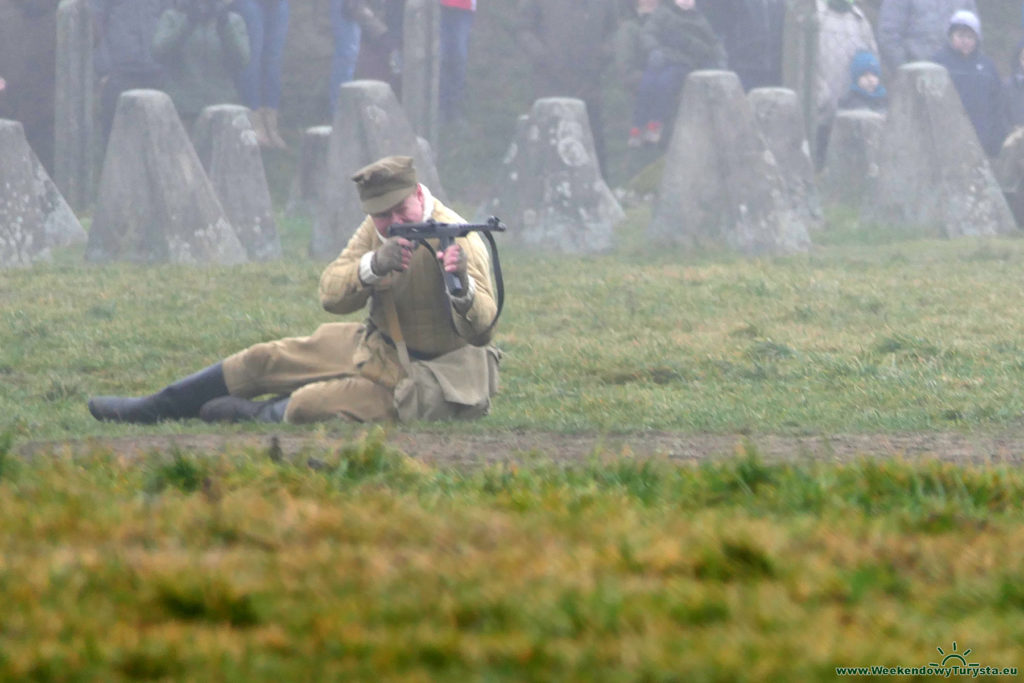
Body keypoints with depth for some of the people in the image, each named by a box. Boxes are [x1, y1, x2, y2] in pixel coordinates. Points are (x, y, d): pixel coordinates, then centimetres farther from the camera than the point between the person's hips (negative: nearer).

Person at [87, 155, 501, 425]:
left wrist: (463, 285, -55)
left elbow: (482, 330, -32)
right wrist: (373, 266, -33)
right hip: (377, 350, 8)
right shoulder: (375, 231, -1)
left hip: (427, 375, -8)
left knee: (307, 405, -24)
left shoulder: (457, 240, -23)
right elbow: (331, 294, -12)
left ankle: (257, 416, 12)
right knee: (263, 362, 8)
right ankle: (147, 410, 24)